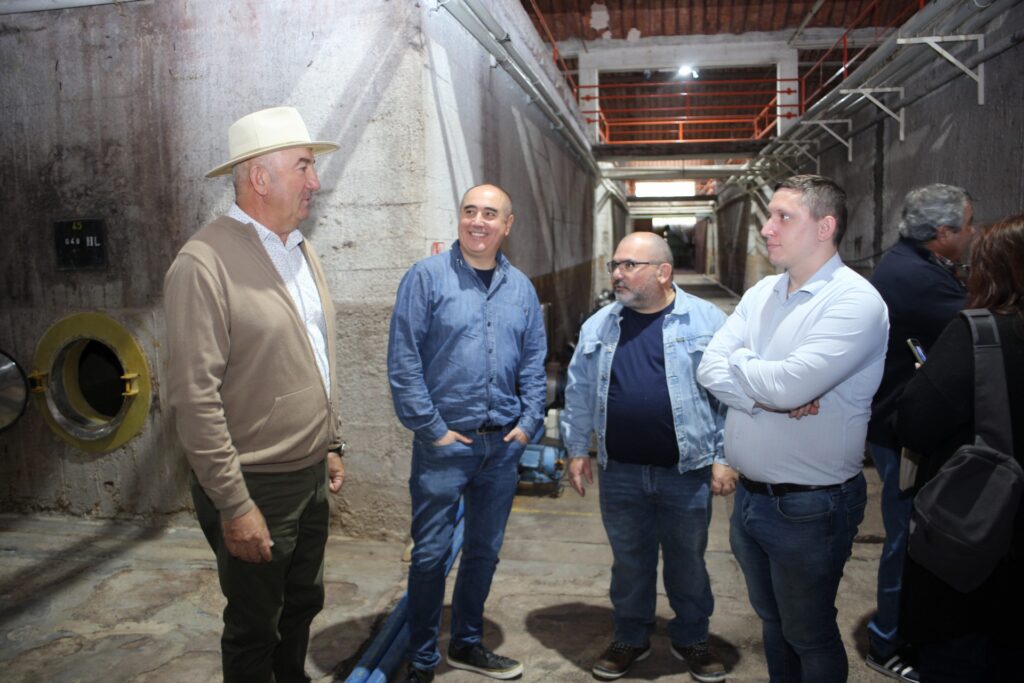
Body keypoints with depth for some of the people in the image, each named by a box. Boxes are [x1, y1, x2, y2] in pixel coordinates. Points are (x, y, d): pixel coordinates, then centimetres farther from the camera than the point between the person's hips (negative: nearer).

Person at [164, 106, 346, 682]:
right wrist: (234, 505, -19)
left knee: (303, 608, 22)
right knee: (254, 632, 12)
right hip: (255, 486, -7)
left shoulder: (301, 251, 8)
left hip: (311, 478, 7)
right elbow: (196, 396, -20)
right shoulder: (204, 263, -18)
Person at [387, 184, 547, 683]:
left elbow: (534, 361, 11)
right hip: (443, 442, -4)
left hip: (503, 444, 5)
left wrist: (528, 422, 1)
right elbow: (403, 361, -10)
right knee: (431, 553, 4)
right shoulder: (427, 277, -7)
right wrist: (431, 429, -13)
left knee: (485, 549, 16)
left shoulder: (521, 288, 8)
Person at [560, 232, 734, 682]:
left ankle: (691, 640, 36)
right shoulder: (598, 326, 4)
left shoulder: (707, 321, -6)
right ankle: (631, 639, 36)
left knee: (687, 562, 15)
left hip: (687, 471, -2)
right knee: (629, 562, 16)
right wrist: (576, 450, 8)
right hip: (620, 472, 2)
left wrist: (725, 458, -8)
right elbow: (579, 394, 9)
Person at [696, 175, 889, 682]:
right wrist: (771, 396, -20)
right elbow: (709, 370, -4)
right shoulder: (761, 293, 5)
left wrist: (738, 360, -10)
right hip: (749, 495, 7)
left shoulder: (855, 301, -17)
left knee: (808, 637, 14)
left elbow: (789, 383, -30)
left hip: (809, 506, -6)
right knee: (772, 622, 24)